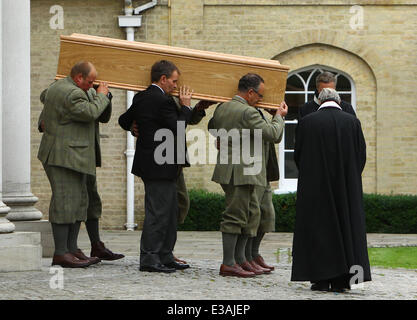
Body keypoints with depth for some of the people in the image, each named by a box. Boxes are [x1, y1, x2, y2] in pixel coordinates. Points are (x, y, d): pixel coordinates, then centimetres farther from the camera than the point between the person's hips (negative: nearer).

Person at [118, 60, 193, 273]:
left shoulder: (140, 98, 10)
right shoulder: (163, 101, -17)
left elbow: (124, 121, 19)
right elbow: (178, 129, -17)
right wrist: (185, 106, -5)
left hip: (150, 163, 10)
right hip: (160, 167, -10)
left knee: (169, 211, 15)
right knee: (157, 212, -6)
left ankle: (165, 256, 19)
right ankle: (149, 258, -5)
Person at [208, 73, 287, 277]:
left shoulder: (221, 109, 10)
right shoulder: (247, 112, -17)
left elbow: (212, 128, 29)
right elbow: (272, 133, -14)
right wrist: (279, 116, 3)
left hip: (228, 169, 10)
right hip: (241, 173, -10)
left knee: (252, 213, 16)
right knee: (235, 216, -6)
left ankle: (239, 258, 19)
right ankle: (228, 264, -4)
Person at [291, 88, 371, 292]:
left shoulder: (307, 122, -4)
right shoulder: (352, 122, 0)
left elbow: (298, 155, 2)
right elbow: (361, 155, 3)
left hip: (315, 186, -1)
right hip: (347, 187, 1)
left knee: (317, 229, 5)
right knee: (344, 227, 7)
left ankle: (321, 279, 1)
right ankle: (340, 280, 3)